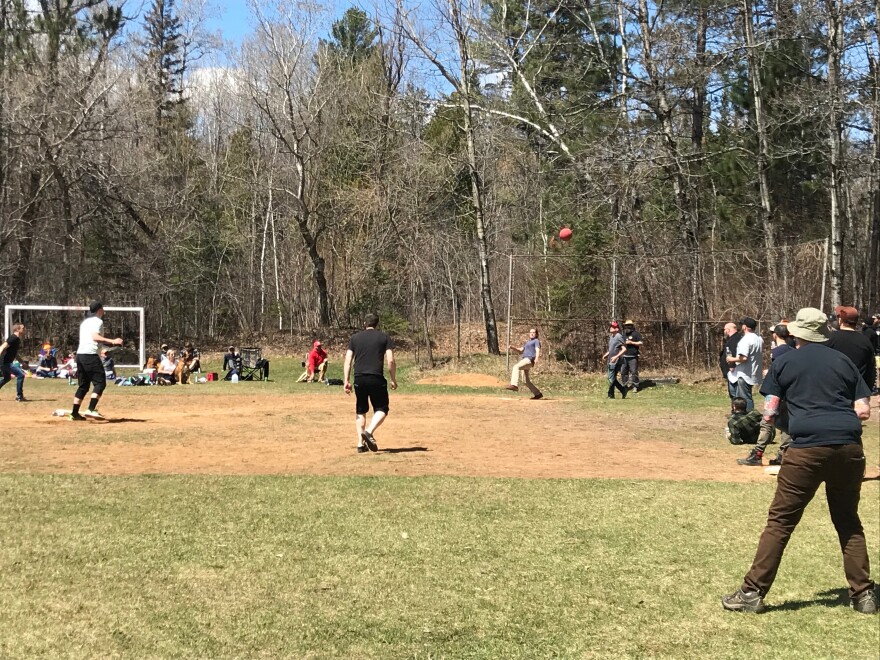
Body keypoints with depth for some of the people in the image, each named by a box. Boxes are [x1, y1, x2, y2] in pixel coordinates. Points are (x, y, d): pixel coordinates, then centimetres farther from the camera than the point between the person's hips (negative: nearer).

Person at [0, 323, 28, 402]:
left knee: (6, 378, 28)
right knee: (20, 374, -16)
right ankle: (19, 397, -10)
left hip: (7, 363, 11)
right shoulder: (13, 338, -17)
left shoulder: (18, 339, 12)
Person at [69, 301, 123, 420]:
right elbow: (95, 337, -19)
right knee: (100, 382, -9)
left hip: (80, 354, 9)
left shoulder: (85, 322, 23)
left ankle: (74, 413, 11)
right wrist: (112, 341, -27)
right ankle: (91, 409, -23)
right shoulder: (98, 321, -3)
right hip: (91, 354, -9)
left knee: (83, 385, 14)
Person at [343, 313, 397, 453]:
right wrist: (393, 380, 6)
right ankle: (369, 431, -18)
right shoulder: (384, 337, 6)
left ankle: (360, 443, 10)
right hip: (377, 378, -3)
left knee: (360, 411, 15)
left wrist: (346, 381, 6)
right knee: (381, 409, 7)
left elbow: (347, 361, 5)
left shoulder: (355, 338, 13)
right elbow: (391, 361, -2)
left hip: (359, 379, 3)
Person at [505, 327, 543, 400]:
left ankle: (514, 385, -45)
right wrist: (512, 347, 11)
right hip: (525, 360, 9)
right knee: (526, 380, 8)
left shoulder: (536, 341, 3)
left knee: (516, 367, -31)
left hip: (530, 359, -9)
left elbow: (538, 350, -12)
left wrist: (536, 359, -30)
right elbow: (521, 350, 28)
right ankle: (538, 394, 16)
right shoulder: (527, 342, 30)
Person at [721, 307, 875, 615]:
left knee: (781, 520, 1)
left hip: (808, 448, -3)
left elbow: (769, 412, 3)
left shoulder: (785, 363, 8)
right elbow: (863, 411, 9)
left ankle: (753, 592, 1)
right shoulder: (843, 361, 14)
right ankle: (863, 594, 19)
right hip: (849, 447, 3)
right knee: (848, 520, 19)